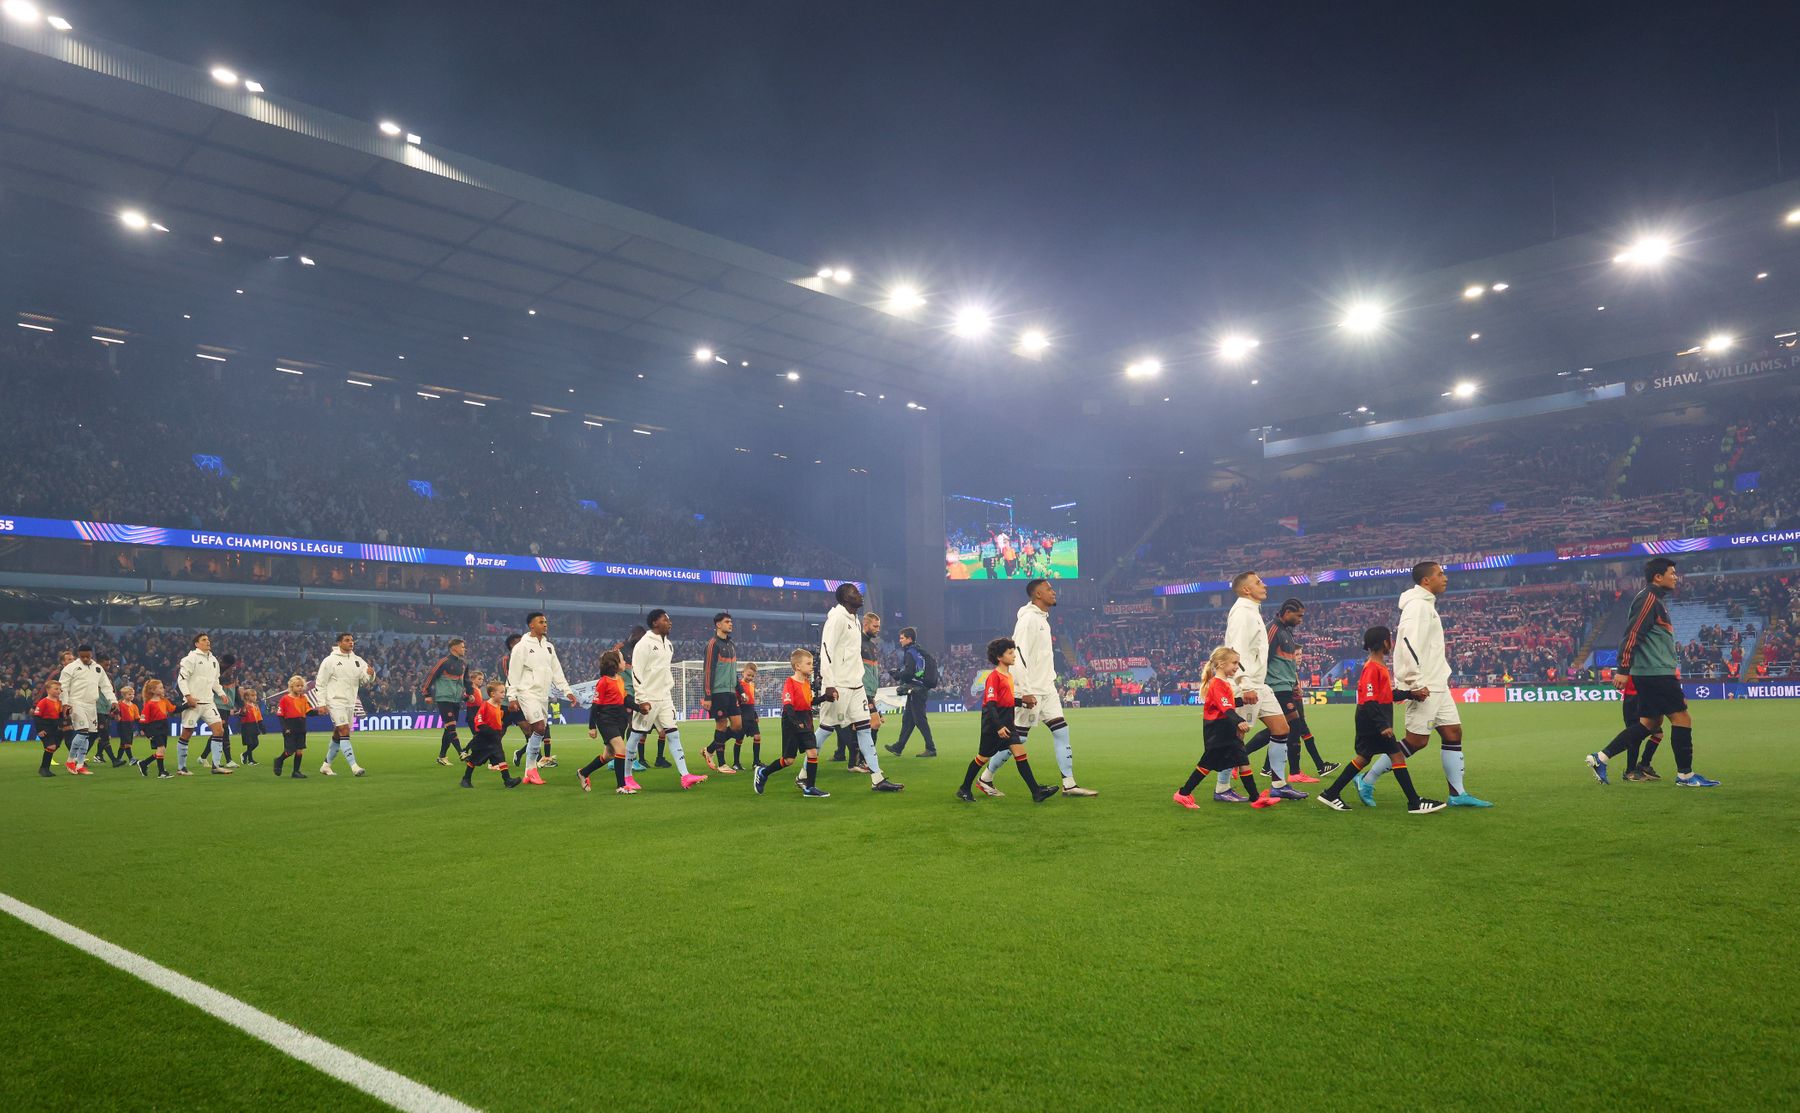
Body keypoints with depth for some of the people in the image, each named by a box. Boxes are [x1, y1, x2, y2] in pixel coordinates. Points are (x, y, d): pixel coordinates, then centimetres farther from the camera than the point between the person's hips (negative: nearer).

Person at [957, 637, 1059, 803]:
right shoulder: (994, 676, -15)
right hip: (993, 725, -7)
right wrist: (998, 727, -28)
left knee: (1019, 751, -5)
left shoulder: (1009, 675, 12)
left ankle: (1036, 792, -11)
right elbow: (990, 704, -21)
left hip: (1007, 724, 7)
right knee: (983, 757, 4)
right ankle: (964, 790, 21)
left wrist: (1022, 700, 8)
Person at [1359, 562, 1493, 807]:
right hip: (1425, 687, -10)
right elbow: (1408, 644, -25)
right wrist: (1417, 683, -26)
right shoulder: (1417, 605, -14)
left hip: (1437, 685, 10)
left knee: (1453, 733, 7)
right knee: (1416, 741, -6)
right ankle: (1367, 781, 2)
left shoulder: (1426, 605, 17)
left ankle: (1457, 794, 12)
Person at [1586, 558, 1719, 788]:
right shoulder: (1649, 598, -12)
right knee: (1682, 718, -3)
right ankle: (1685, 775, 5)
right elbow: (1632, 634, -19)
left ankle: (1600, 758, 7)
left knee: (1649, 722, 10)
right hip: (1656, 673, -10)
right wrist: (1623, 670, -24)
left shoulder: (1654, 600, 19)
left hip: (1651, 674, 10)